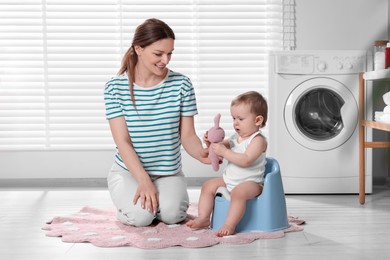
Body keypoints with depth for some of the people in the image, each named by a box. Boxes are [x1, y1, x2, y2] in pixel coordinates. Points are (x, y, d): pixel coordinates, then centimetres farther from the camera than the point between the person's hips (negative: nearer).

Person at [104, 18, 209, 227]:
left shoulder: (181, 84, -5)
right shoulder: (115, 87, -9)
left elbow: (187, 135, -5)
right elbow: (122, 141, -12)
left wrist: (201, 153, -28)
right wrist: (144, 181, -24)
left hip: (169, 173, 1)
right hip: (128, 171, -1)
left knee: (172, 214, -26)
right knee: (141, 216, -27)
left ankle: (155, 199, 9)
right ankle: (131, 200, 9)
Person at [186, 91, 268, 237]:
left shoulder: (258, 140, -14)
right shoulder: (236, 137, 12)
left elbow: (245, 160, -28)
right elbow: (223, 146, 23)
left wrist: (224, 151, -28)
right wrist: (211, 143, 0)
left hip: (250, 182, -9)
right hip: (228, 180, 9)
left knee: (238, 192, -37)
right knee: (208, 186, 2)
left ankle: (229, 226, -36)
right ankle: (203, 218, 2)